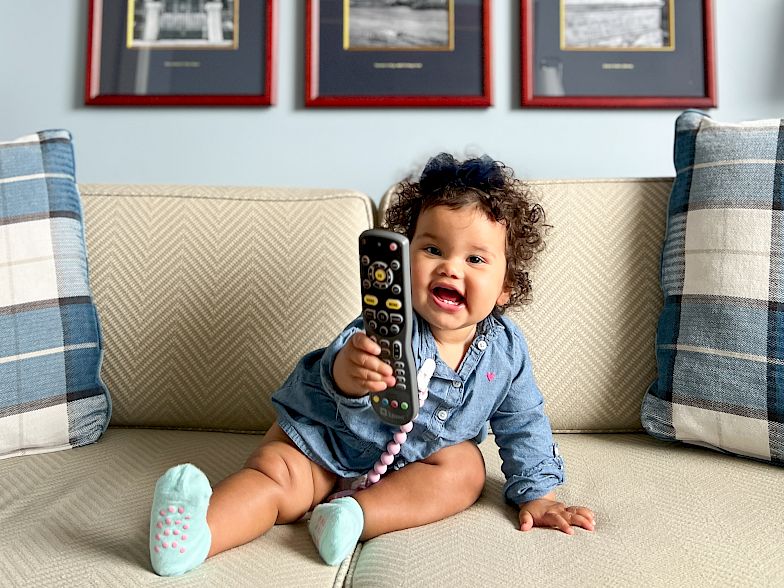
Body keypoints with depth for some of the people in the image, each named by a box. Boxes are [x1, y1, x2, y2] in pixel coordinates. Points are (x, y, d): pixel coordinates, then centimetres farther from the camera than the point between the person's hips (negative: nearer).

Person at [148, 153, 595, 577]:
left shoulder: (505, 349, -16)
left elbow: (524, 425, -3)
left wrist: (537, 494, -4)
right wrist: (345, 375, -69)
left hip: (416, 457, 3)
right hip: (327, 438, -2)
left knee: (466, 467, -21)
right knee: (276, 473, -23)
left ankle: (358, 514, -26)